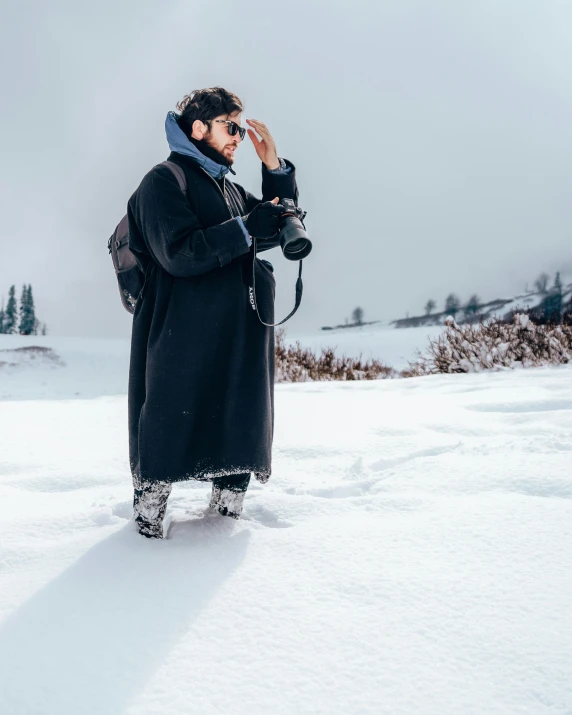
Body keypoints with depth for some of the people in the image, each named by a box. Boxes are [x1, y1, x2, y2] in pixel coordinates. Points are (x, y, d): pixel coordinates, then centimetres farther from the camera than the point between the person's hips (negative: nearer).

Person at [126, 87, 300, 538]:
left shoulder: (228, 188, 22)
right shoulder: (164, 180, -4)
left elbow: (280, 231, 23)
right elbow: (181, 253, -19)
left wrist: (275, 168, 12)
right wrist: (248, 227, -16)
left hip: (241, 341, 8)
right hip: (182, 344, -8)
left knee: (242, 431, 10)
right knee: (168, 434, -3)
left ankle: (227, 518, 23)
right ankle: (147, 526, 10)